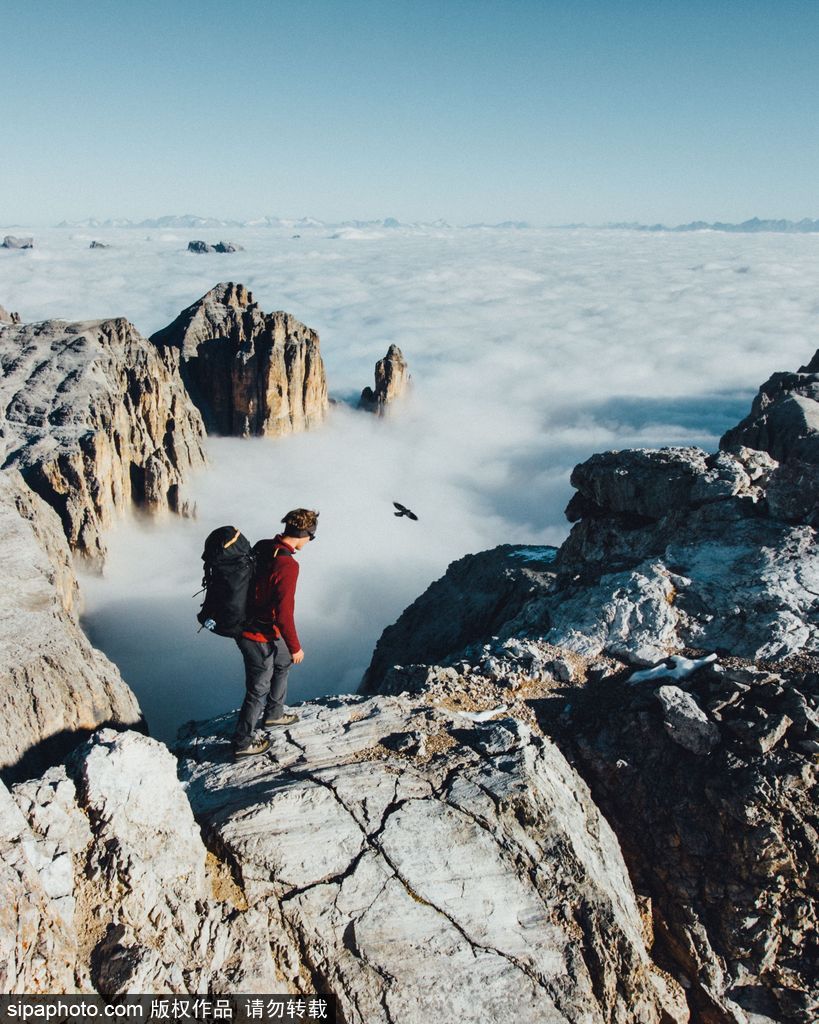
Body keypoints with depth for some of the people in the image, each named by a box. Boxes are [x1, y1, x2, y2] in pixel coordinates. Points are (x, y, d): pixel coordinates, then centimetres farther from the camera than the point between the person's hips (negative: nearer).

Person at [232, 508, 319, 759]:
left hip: (245, 623, 9)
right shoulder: (287, 566, -29)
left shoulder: (261, 547, -4)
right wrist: (295, 647, -12)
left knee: (283, 663, 30)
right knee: (258, 690, 10)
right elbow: (284, 614, -26)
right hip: (260, 637, -9)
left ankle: (274, 714, 47)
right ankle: (242, 744, 25)